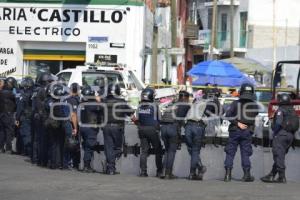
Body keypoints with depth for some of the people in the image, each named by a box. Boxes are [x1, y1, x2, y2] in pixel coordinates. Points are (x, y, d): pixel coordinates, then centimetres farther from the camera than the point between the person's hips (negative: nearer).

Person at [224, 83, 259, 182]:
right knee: (245, 153, 7)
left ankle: (228, 174, -1)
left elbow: (228, 115, -14)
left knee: (230, 153, 5)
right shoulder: (254, 105, 1)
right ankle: (247, 175, 2)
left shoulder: (235, 103, -4)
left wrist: (237, 123, -12)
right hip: (247, 132, 1)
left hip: (235, 131, -1)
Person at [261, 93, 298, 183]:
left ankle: (282, 177, -13)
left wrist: (275, 131, -9)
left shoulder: (280, 110, -7)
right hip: (290, 135, 8)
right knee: (279, 156, 11)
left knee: (279, 155, -7)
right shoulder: (293, 111, 16)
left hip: (281, 134, -8)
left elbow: (278, 122, -21)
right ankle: (271, 175, 14)